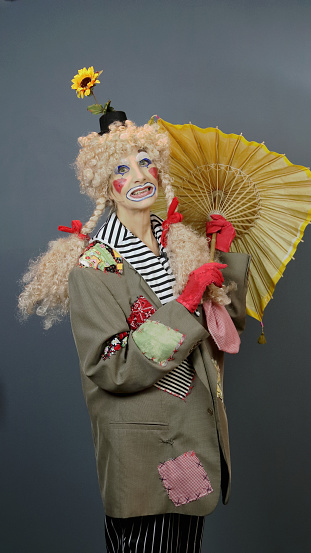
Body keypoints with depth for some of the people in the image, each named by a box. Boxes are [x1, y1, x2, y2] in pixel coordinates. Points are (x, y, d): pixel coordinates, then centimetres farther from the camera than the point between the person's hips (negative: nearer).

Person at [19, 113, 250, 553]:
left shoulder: (182, 244, 4)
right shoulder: (94, 266, -15)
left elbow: (226, 325, 10)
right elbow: (111, 370, -22)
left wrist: (228, 257, 1)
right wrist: (183, 305, -23)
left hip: (197, 427, 6)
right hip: (141, 443, -6)